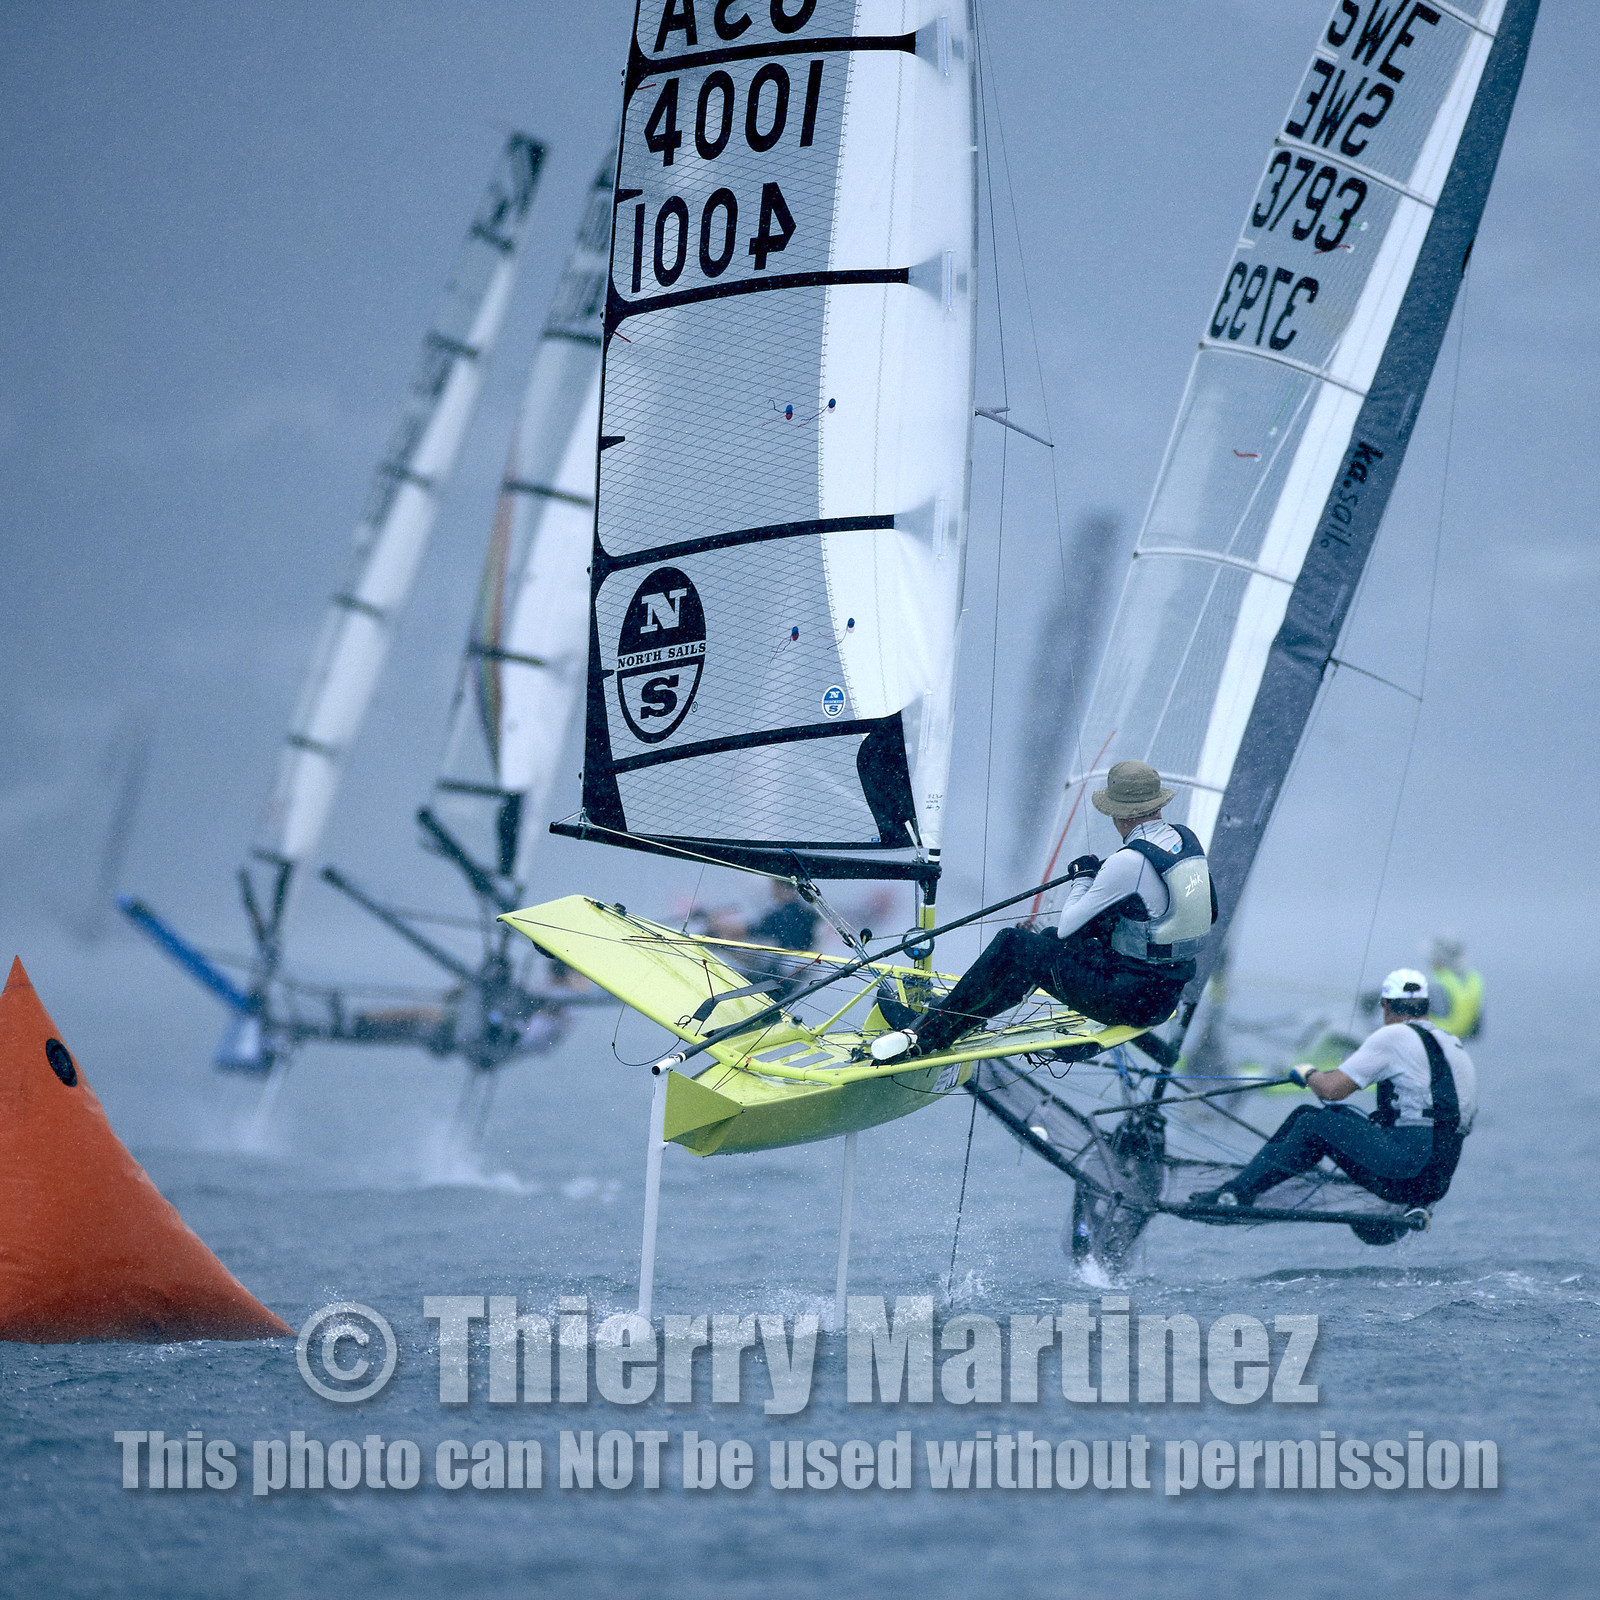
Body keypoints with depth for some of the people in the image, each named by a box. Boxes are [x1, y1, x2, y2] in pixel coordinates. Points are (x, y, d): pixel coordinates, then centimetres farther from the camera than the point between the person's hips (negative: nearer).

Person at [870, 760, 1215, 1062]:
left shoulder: (1129, 863, -22)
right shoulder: (1185, 838, 4)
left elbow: (1067, 927, -16)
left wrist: (1083, 877, 3)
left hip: (1131, 999, -9)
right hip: (1172, 988, 9)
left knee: (1013, 947, -1)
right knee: (1047, 941, 22)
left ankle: (926, 1033, 6)